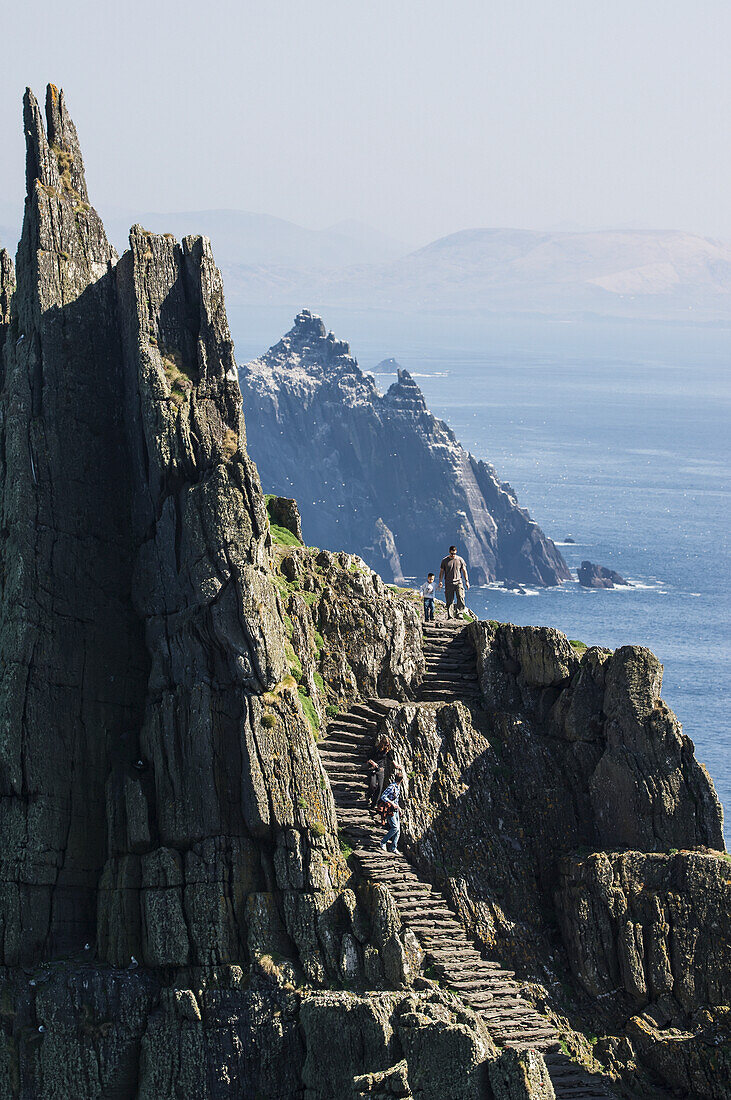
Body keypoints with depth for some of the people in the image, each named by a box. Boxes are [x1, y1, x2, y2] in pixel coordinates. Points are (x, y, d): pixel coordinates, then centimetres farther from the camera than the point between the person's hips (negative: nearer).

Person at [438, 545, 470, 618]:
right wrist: (440, 581, -2)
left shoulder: (460, 560, 4)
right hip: (448, 583, 0)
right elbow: (441, 571, 8)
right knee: (449, 600, 0)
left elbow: (464, 570, 9)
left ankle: (459, 614, -16)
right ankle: (449, 615, 8)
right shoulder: (444, 560, 4)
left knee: (461, 598, -16)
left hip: (458, 582, 0)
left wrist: (466, 581, 4)